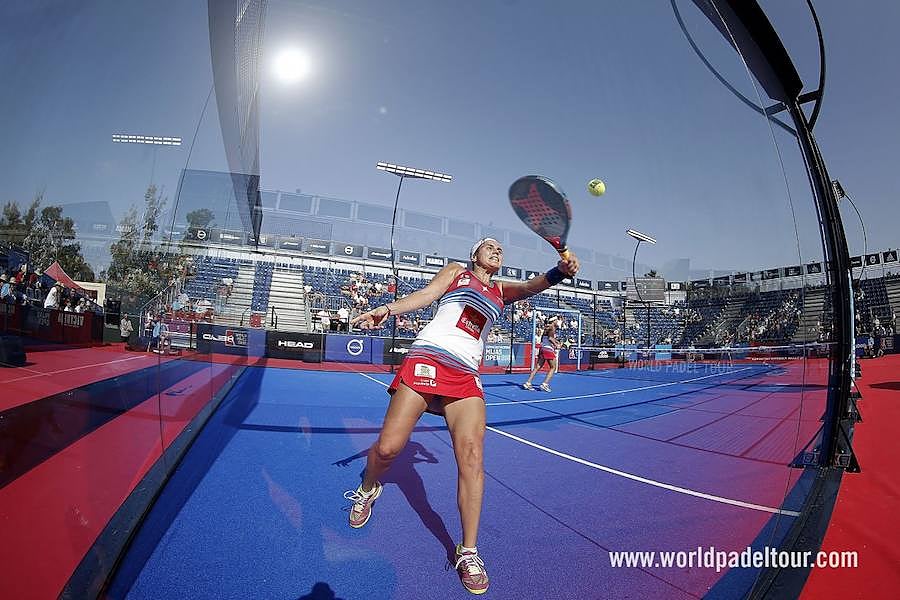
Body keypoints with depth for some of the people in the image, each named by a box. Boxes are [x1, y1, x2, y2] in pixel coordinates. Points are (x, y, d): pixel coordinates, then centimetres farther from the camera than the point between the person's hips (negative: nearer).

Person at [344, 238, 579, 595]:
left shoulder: (501, 290, 23)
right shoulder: (456, 271, 16)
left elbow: (531, 285, 5)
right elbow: (426, 294, 1)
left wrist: (560, 271, -17)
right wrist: (388, 309, -17)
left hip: (466, 375, 3)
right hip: (428, 358, -3)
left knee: (472, 454, -13)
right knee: (388, 447, -6)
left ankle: (468, 552, 2)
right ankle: (367, 490, 29)